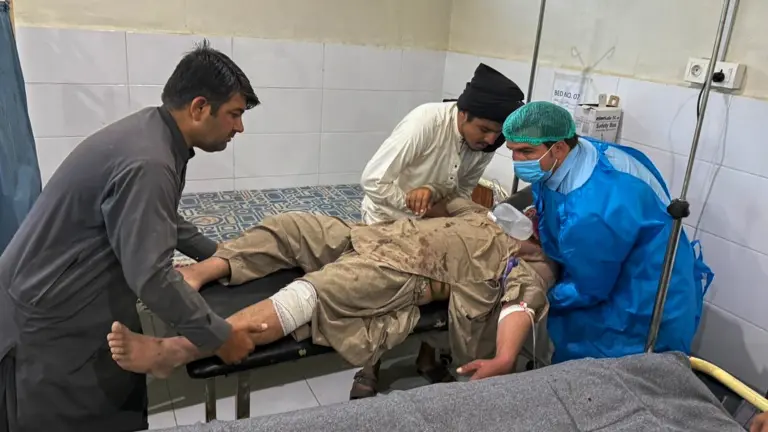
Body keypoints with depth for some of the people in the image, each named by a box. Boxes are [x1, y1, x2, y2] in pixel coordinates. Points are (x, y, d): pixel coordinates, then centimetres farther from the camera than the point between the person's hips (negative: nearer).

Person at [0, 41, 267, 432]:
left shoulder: (154, 132, 0)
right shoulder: (147, 164, -31)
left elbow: (159, 221, 15)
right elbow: (151, 277, -31)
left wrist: (215, 254, 15)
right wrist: (219, 337, -22)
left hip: (93, 301, 9)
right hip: (50, 313, -9)